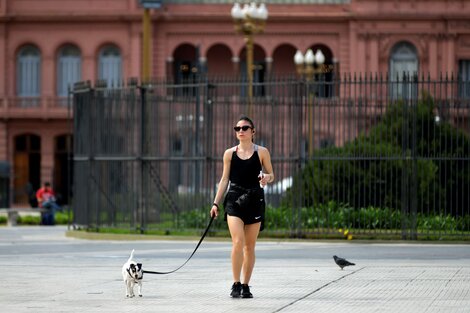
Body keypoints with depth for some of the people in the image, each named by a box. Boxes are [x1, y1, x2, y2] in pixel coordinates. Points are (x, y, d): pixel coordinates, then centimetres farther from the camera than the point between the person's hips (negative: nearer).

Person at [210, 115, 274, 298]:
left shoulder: (261, 152, 4)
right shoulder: (229, 153, 7)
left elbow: (271, 175, 11)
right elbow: (224, 179, 11)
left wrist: (267, 177, -13)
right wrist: (216, 203, 5)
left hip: (254, 200, 1)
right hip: (234, 199, -1)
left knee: (250, 246, 5)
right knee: (238, 242, -16)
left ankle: (245, 286, 14)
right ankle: (236, 284, -10)